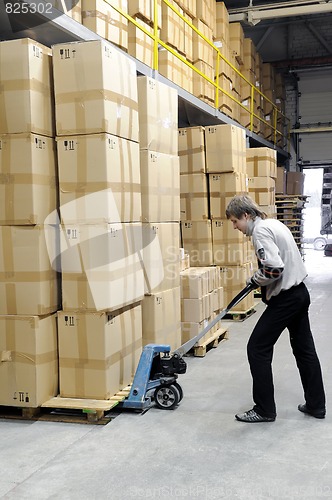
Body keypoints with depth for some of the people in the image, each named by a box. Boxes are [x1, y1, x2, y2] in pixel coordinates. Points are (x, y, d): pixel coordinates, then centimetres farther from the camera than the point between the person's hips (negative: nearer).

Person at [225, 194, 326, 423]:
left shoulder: (260, 230, -16)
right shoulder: (274, 223, 13)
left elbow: (273, 268, -26)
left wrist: (255, 280, -8)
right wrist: (259, 279, 13)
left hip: (285, 298, -10)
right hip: (300, 293, 10)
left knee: (257, 349, -1)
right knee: (305, 350, 16)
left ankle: (264, 410, 6)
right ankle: (316, 405, 25)